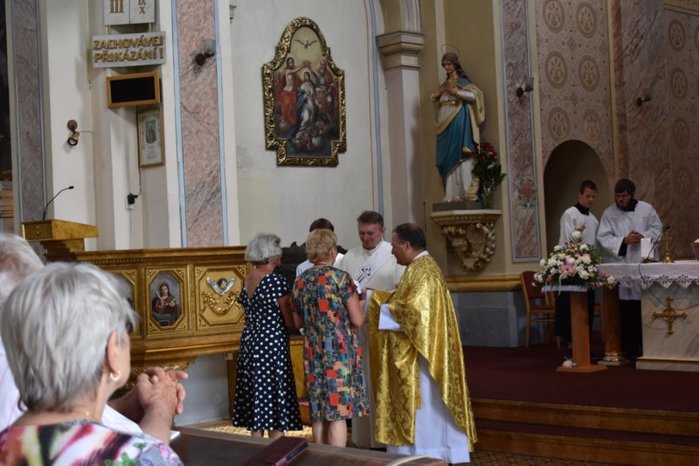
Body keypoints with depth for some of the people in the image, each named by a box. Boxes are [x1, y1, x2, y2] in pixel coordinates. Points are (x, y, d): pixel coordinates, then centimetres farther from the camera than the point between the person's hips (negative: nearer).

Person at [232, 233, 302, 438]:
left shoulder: (247, 280, 8)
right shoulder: (276, 281, -14)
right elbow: (290, 320, -13)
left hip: (249, 342, 8)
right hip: (272, 345, -8)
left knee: (256, 396, 13)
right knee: (274, 397, -2)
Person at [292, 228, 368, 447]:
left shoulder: (300, 281, 6)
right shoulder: (340, 277, -10)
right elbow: (357, 319, -10)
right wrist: (358, 305, 11)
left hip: (313, 351, 5)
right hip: (339, 350, -5)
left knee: (319, 412, 11)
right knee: (338, 412, -3)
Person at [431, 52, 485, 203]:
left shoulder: (462, 81, 1)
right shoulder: (445, 83, 20)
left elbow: (474, 95, -12)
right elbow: (433, 98, 23)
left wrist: (456, 92, -16)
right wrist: (438, 93, 2)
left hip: (458, 121, -7)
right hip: (446, 123, 7)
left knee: (459, 155, -12)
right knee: (447, 158, 2)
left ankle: (466, 191, -14)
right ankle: (452, 194, 1)